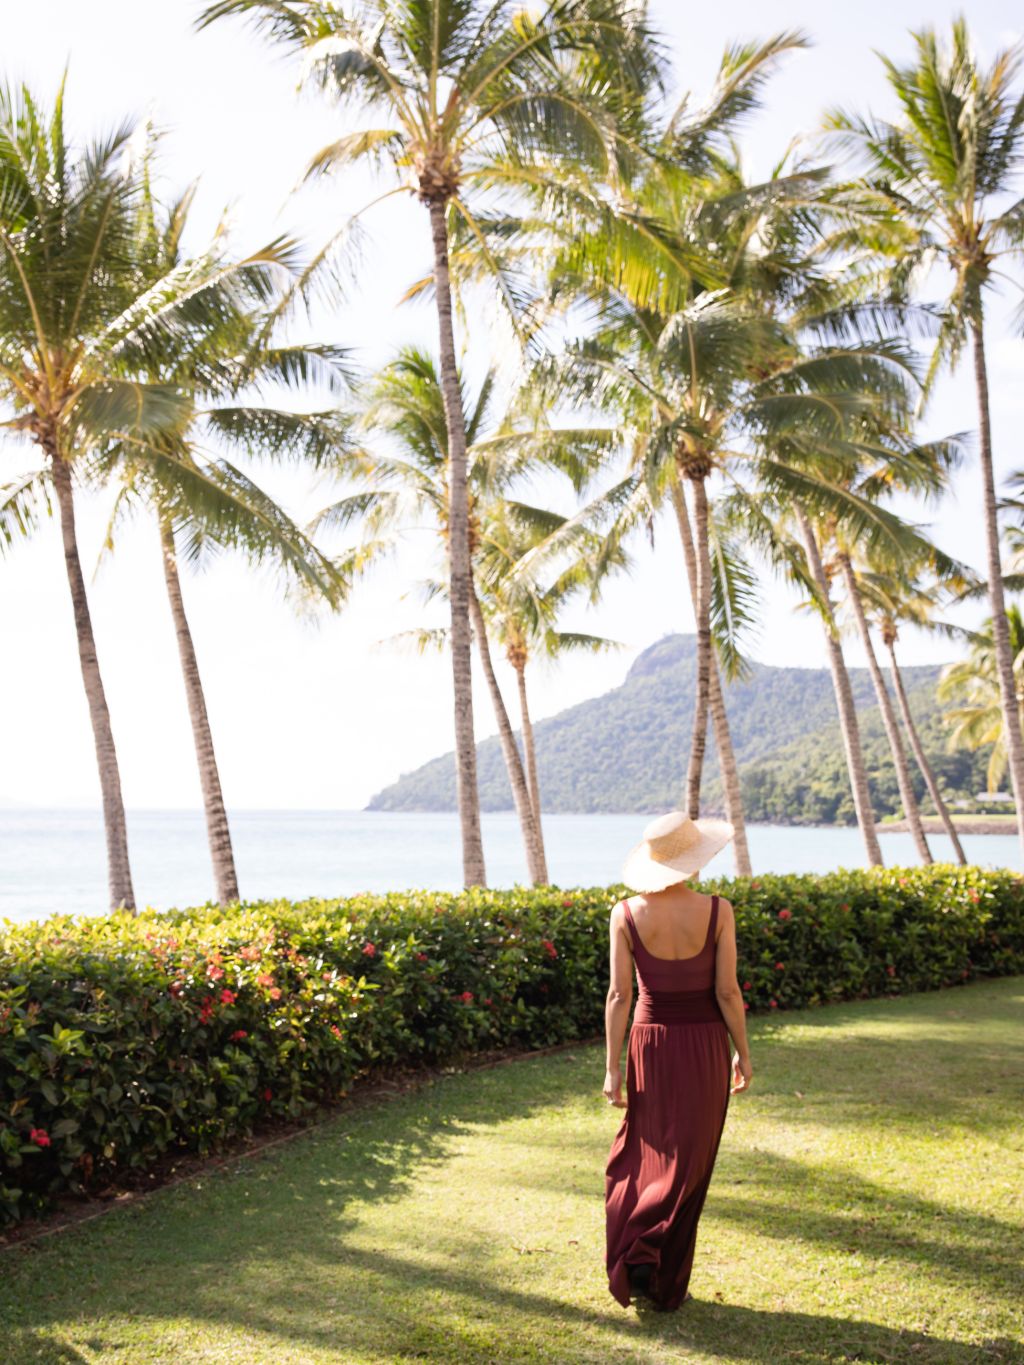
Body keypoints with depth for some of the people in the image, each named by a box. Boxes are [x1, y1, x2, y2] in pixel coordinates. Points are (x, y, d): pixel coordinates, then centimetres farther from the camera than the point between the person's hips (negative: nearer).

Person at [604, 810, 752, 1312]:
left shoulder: (626, 913, -9)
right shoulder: (717, 911, -13)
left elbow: (619, 996, -8)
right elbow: (727, 993, -10)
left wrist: (612, 1068, -2)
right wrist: (743, 1054, 3)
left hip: (649, 1044, 1)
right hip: (704, 1046, -1)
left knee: (641, 1155, 20)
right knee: (687, 1166, 10)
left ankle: (628, 1262, 10)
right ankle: (664, 1283, 9)